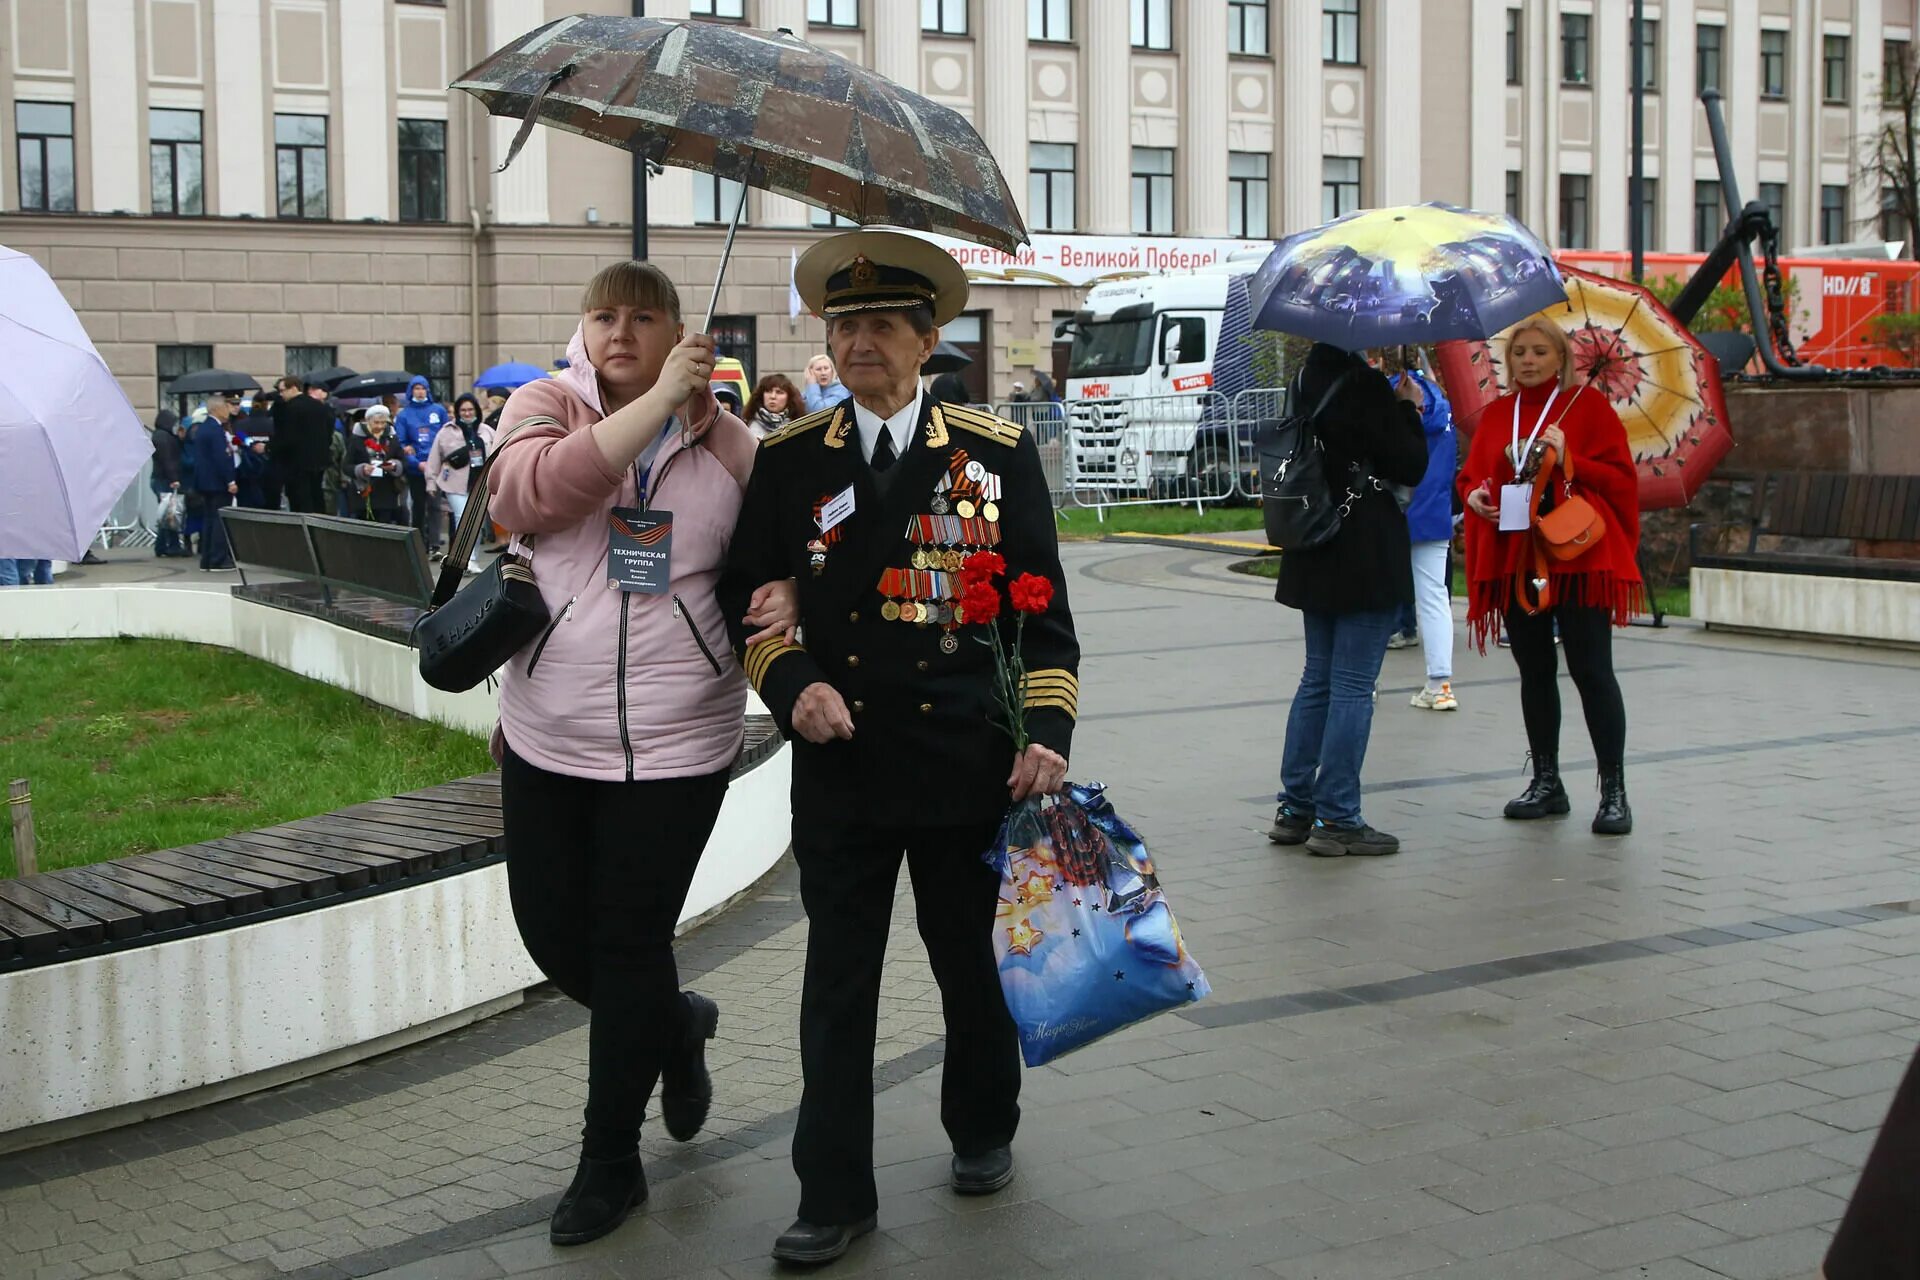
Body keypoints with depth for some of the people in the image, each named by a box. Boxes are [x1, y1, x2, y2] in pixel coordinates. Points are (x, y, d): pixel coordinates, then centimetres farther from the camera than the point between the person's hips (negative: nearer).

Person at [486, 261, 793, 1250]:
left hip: (674, 744, -2)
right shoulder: (546, 405, 0)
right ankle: (675, 1027, 43)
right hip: (547, 739, 2)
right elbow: (526, 494, -22)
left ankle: (611, 1162, 22)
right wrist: (656, 401, -23)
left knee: (628, 947, 5)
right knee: (552, 933, 12)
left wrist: (782, 595, -10)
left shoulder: (725, 440, 1)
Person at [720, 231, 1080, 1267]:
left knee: (972, 961, 15)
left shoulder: (999, 452, 1)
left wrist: (1047, 734, -8)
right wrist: (793, 685, -9)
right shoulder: (789, 459, 4)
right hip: (839, 759, 1)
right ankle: (835, 1194, 16)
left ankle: (982, 1131, 39)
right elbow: (747, 593, 8)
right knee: (837, 980, 5)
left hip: (967, 759, 0)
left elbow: (1042, 608, 2)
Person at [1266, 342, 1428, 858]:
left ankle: (1295, 809, 17)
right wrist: (1410, 409, 1)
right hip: (1368, 559, -8)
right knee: (1353, 688, -3)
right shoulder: (1363, 386, -17)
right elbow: (1410, 467, -13)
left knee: (1317, 679, 15)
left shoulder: (1307, 381, 7)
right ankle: (1336, 819, 1)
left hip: (1316, 558, 8)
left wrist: (1396, 409, 14)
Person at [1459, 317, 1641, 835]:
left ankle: (1614, 790, -2)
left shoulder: (1587, 404, 0)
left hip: (1578, 557, -5)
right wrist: (1475, 496, -6)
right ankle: (1546, 783, 19)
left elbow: (1621, 477, -5)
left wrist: (1568, 459, -19)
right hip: (1514, 558, 5)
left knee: (1591, 670, -7)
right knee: (1534, 671, 10)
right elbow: (1471, 474, 16)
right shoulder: (1497, 413, 13)